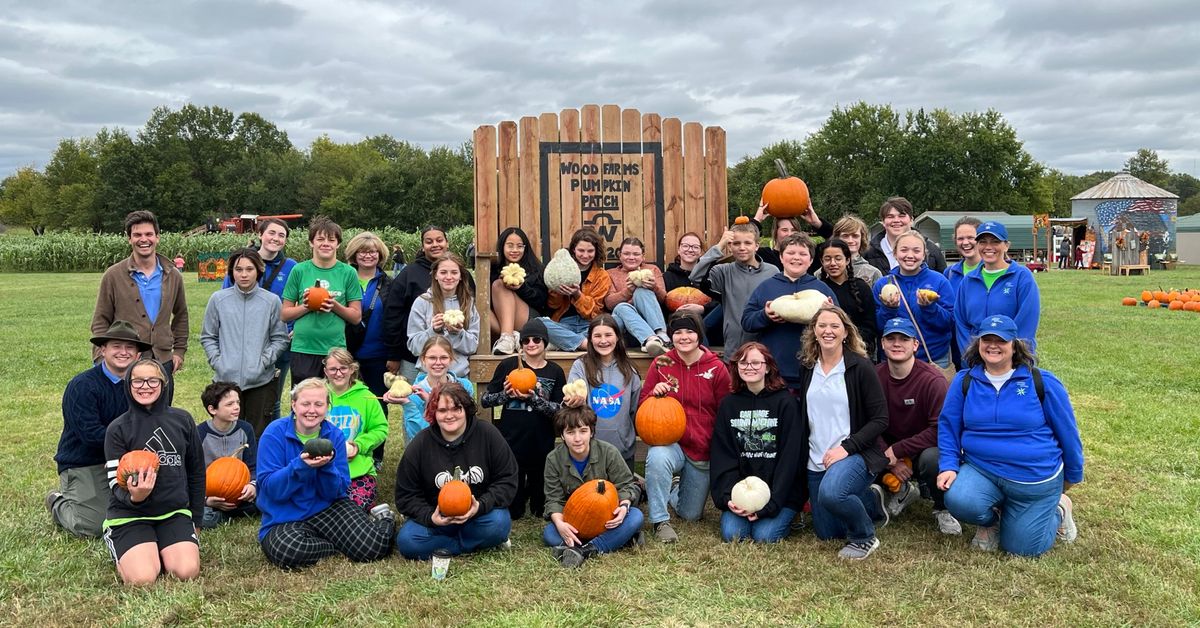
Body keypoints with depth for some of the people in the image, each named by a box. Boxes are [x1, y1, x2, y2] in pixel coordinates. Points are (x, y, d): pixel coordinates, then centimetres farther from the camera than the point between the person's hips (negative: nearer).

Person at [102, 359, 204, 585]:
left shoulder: (182, 420, 4)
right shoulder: (117, 429, -4)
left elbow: (196, 472, 14)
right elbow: (116, 485, -7)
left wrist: (196, 520, 16)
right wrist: (133, 496, -31)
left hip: (174, 511, 2)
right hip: (129, 515, -2)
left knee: (187, 572, -20)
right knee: (142, 579, -23)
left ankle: (158, 550, 14)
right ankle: (127, 553, 12)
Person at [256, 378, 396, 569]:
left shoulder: (334, 435, -2)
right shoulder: (275, 433, -10)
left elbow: (336, 493, -4)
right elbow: (270, 487, -15)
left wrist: (327, 466, -24)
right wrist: (300, 465, -30)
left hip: (328, 508, 1)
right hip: (284, 519, -1)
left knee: (374, 547, -22)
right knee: (288, 551, -36)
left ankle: (383, 519, 13)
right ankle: (340, 546, -7)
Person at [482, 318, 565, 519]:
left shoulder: (555, 372, 1)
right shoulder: (508, 365, -1)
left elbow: (560, 411, -6)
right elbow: (485, 400, 2)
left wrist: (533, 398, -18)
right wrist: (506, 394, -15)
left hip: (541, 445, 1)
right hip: (510, 443, -1)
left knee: (541, 509, 14)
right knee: (512, 510, 8)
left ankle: (532, 493, 44)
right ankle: (522, 493, 38)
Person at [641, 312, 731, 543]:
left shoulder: (716, 368, -6)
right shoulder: (661, 365, -5)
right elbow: (643, 406, 2)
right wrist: (654, 393, -19)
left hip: (703, 452, 1)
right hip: (670, 443, -1)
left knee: (691, 515, 12)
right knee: (657, 458, -39)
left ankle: (674, 488, 46)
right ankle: (660, 521, -19)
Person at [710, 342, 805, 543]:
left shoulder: (786, 402, -4)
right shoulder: (728, 404, 6)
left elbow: (790, 458, -9)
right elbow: (722, 456, 3)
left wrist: (771, 504, -17)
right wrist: (727, 497, -12)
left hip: (781, 492, -2)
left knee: (764, 536, -19)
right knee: (731, 534, -18)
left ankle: (785, 517, 11)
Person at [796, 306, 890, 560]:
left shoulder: (861, 367, -10)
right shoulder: (806, 367, 4)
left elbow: (880, 419, -11)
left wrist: (846, 447, -20)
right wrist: (803, 454, 3)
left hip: (856, 454, -6)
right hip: (817, 461, 6)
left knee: (830, 493, -36)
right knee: (826, 533, 12)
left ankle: (865, 537, -6)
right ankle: (870, 500, 38)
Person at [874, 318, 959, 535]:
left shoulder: (933, 380, -19)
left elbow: (940, 430, -22)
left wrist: (897, 450, -22)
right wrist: (890, 462, -16)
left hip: (926, 449, -4)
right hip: (890, 453, 4)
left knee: (931, 458, -37)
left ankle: (942, 509, -4)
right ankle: (903, 489, 8)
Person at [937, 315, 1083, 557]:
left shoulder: (1043, 382, -8)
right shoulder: (964, 381, -3)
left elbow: (1066, 432, 2)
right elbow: (948, 426, 2)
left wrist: (1073, 475, 10)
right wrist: (949, 467, -11)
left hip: (1036, 478, -1)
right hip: (981, 471, 1)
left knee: (1021, 547, 3)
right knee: (959, 501, -29)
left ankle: (1059, 508, 34)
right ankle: (991, 518, 8)